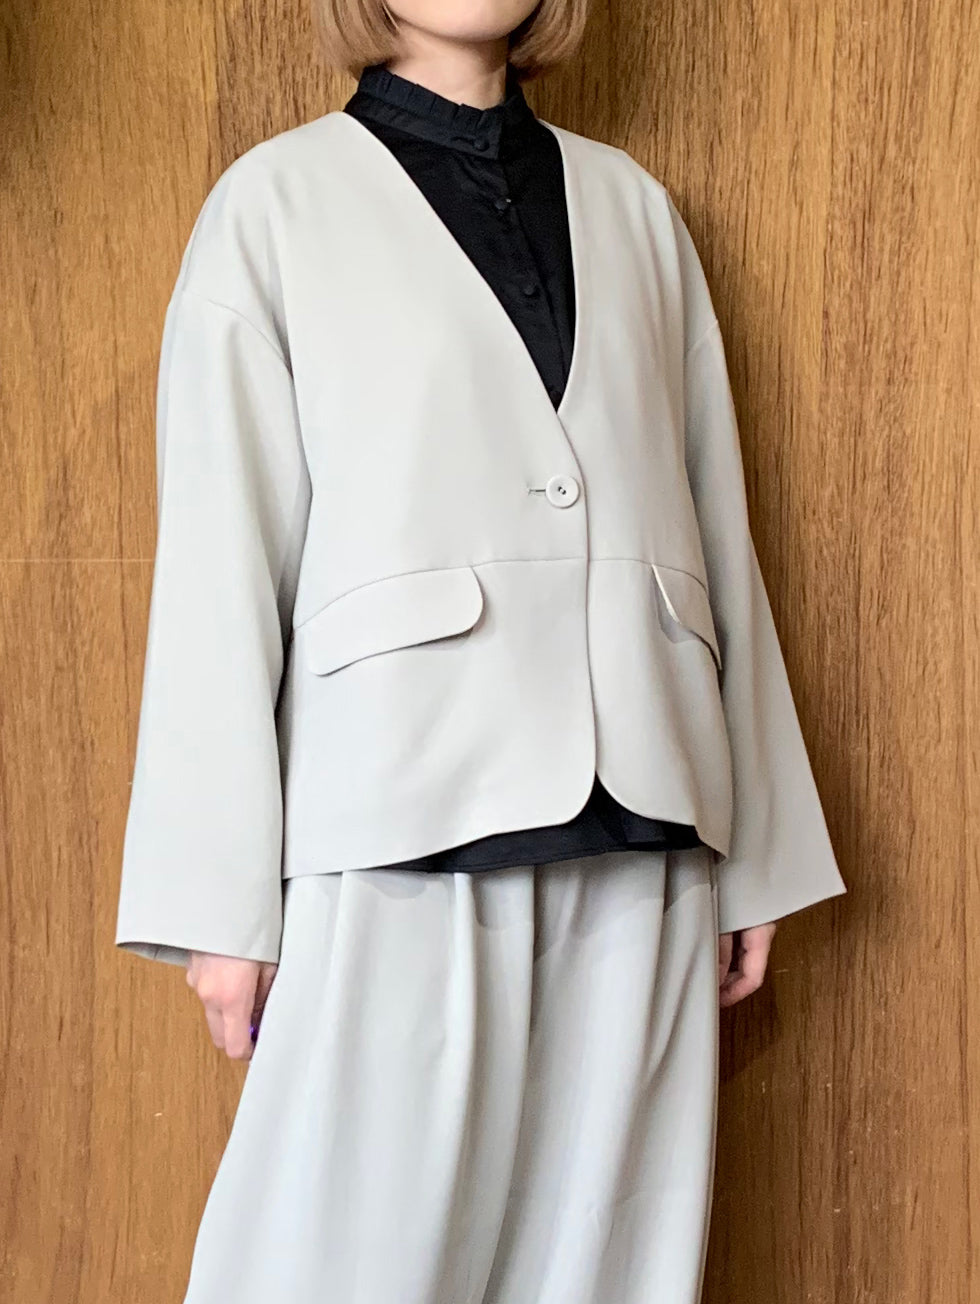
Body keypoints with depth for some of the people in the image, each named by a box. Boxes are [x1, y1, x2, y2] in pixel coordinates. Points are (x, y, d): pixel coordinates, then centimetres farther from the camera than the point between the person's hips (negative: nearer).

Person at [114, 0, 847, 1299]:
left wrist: (759, 849, 10)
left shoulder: (633, 206, 16)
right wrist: (224, 897, -4)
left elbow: (718, 526, 14)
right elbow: (222, 560, 1)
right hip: (407, 826, -3)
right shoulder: (278, 202, 5)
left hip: (640, 839, 4)